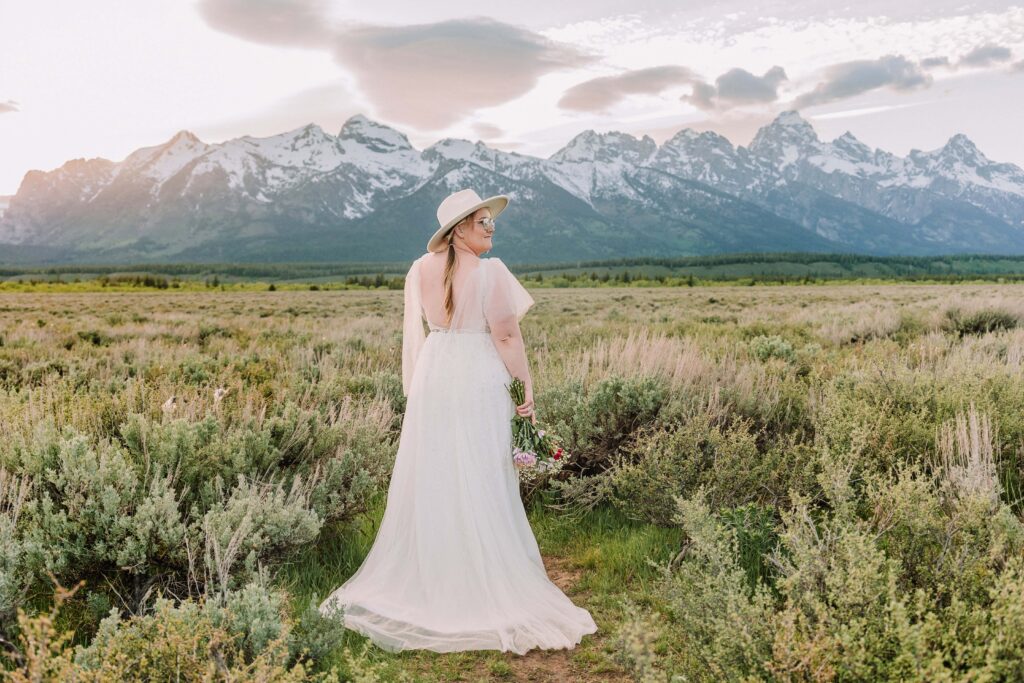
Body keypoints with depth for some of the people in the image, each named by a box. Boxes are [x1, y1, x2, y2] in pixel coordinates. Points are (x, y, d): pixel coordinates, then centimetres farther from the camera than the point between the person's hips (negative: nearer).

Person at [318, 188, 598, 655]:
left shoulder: (420, 270, 3)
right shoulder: (490, 272, -14)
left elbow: (414, 331, 10)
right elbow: (506, 336, -13)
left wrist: (414, 384, 19)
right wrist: (527, 388, -5)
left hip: (431, 378, 5)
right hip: (478, 381, -5)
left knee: (429, 481, 14)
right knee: (480, 486, 3)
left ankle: (420, 579, 28)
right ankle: (487, 587, 15)